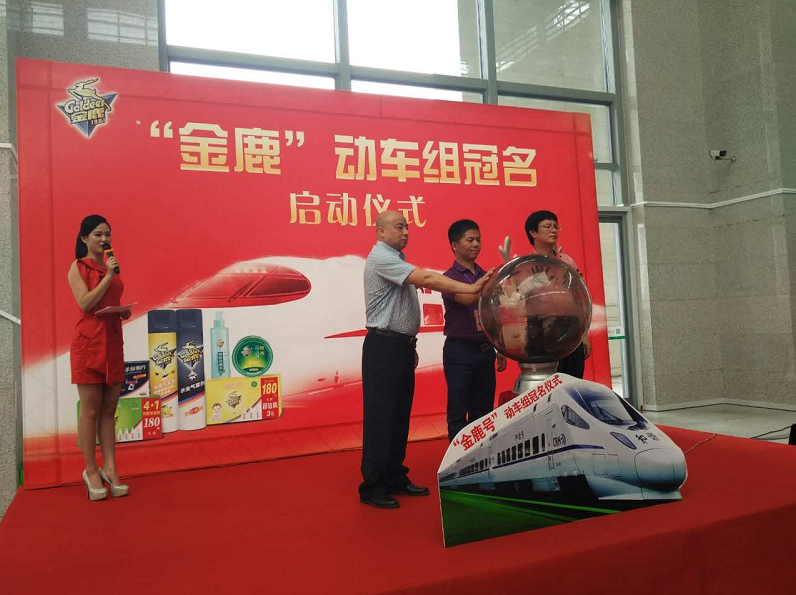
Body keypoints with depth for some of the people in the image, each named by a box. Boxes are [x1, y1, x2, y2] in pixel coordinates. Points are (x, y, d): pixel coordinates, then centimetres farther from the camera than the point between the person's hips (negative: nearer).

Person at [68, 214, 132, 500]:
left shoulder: (112, 266, 16)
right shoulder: (78, 267, -1)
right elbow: (85, 303, -14)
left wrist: (124, 310, 1)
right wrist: (109, 276, -13)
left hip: (113, 341, 6)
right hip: (88, 340, -6)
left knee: (109, 409, 6)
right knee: (90, 409, -1)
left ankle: (110, 469, 10)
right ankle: (90, 471, 9)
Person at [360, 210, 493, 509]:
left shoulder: (395, 258, 17)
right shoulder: (381, 257, -13)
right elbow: (426, 278, -25)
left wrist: (409, 345, 17)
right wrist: (472, 289, -28)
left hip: (400, 345, 10)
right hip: (383, 346, -9)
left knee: (400, 414, 12)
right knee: (381, 416, -5)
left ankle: (395, 477, 22)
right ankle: (373, 486, 4)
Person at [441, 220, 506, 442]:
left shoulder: (485, 276, 12)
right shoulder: (450, 277, -8)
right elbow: (468, 298, -29)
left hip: (485, 350, 6)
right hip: (460, 350, -6)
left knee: (483, 411, 11)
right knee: (458, 411, 1)